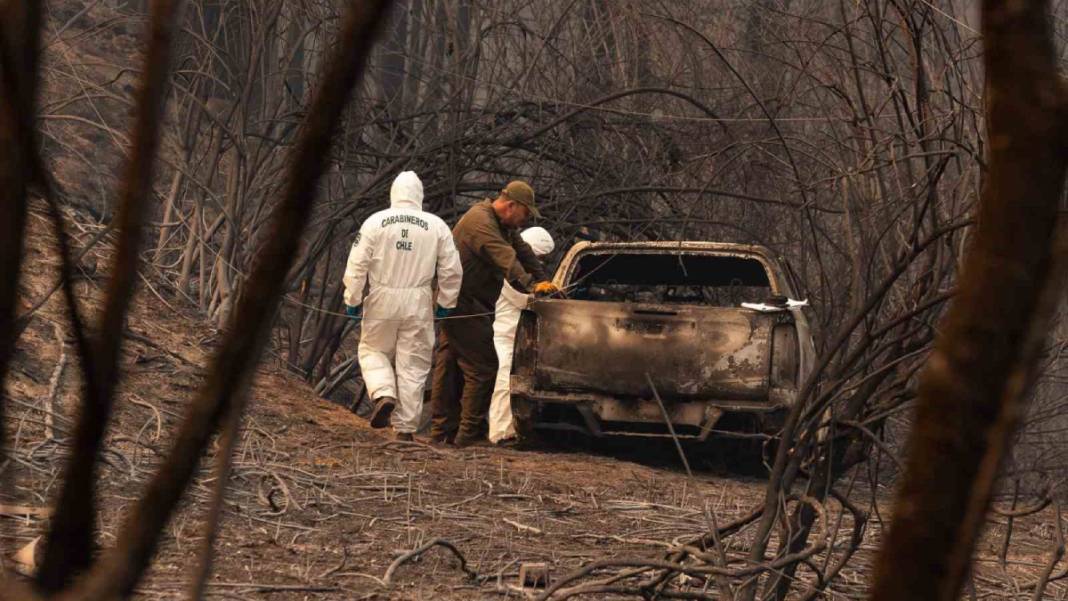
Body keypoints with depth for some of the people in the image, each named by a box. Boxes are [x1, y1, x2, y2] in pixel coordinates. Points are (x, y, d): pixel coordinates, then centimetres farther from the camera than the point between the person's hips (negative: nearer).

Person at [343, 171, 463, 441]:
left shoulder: (375, 222, -3)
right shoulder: (437, 226, 0)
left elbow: (357, 265, -5)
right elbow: (452, 270, 3)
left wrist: (353, 300, 5)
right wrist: (445, 304, 15)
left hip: (382, 300, -1)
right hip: (418, 305, 1)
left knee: (373, 350, 19)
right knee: (413, 364, 7)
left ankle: (384, 394, -7)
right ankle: (405, 427, 8)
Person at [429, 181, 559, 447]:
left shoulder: (503, 225, 15)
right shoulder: (480, 221, -19)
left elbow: (523, 252, 13)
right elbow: (505, 259, -31)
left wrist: (543, 281, 0)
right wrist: (532, 286, -41)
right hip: (463, 303, -11)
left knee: (450, 365, 13)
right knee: (482, 367, -11)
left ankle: (442, 430, 18)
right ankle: (469, 432, -11)